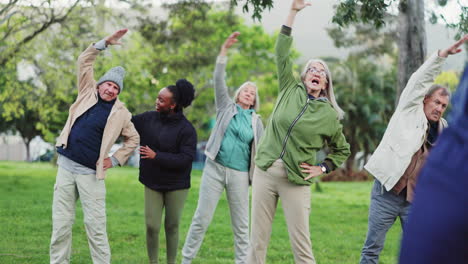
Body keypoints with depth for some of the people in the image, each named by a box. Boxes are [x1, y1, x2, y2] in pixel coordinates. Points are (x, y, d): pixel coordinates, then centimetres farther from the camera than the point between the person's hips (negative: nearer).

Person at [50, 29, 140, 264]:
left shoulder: (120, 113, 4)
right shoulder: (88, 93, 8)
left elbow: (133, 139, 14)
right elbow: (84, 61, 8)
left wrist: (115, 160, 4)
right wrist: (105, 43, 1)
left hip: (90, 173, -2)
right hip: (66, 166, 2)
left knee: (96, 225, -4)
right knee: (61, 224, 2)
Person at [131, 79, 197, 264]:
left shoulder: (186, 129, -14)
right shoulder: (148, 119, -1)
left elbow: (186, 159, -20)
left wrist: (156, 156, -23)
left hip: (176, 186, -3)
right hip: (152, 183, 3)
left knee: (172, 227, 7)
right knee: (151, 226, 0)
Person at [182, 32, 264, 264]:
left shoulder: (256, 121, 12)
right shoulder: (227, 107, 8)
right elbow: (218, 80, -2)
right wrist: (224, 51, -12)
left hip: (239, 174, 2)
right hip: (214, 168, -2)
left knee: (241, 224, 5)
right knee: (202, 218, -2)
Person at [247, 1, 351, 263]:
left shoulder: (330, 116, 4)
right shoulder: (290, 91, 7)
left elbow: (342, 150, 17)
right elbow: (282, 53, 2)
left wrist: (322, 168, 1)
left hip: (296, 181, -2)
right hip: (265, 172, 2)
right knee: (258, 240, 3)